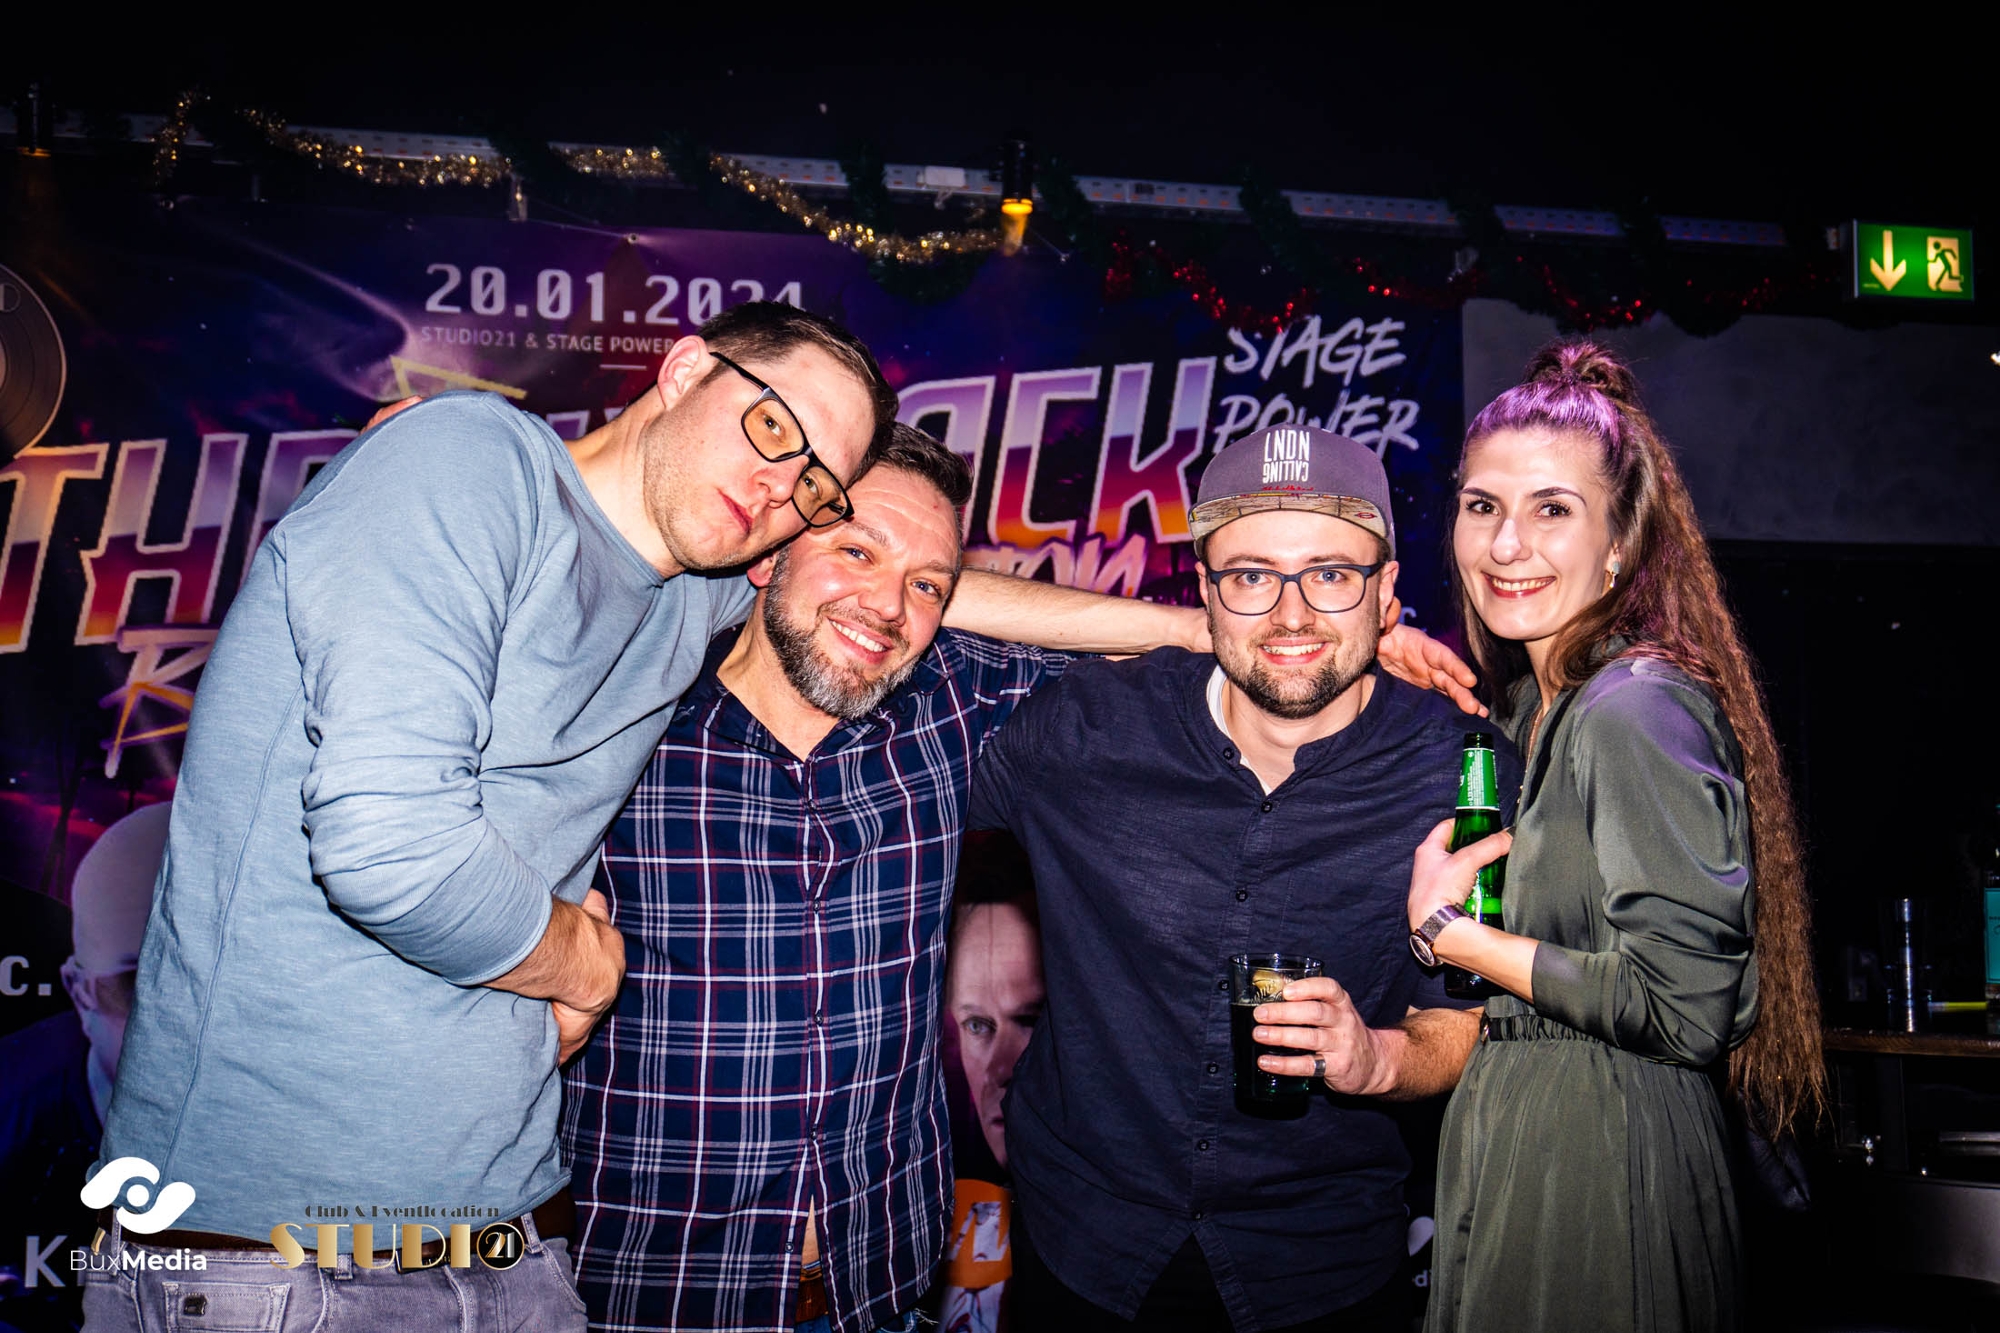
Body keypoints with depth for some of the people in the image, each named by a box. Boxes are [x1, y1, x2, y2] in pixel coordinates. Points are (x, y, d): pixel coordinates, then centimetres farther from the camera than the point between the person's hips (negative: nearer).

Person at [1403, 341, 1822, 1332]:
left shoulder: (1636, 709, -19)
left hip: (1598, 1161, -9)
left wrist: (1450, 933, -14)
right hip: (1531, 1130, 9)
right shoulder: (1541, 700, 9)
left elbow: (1684, 1007, -23)